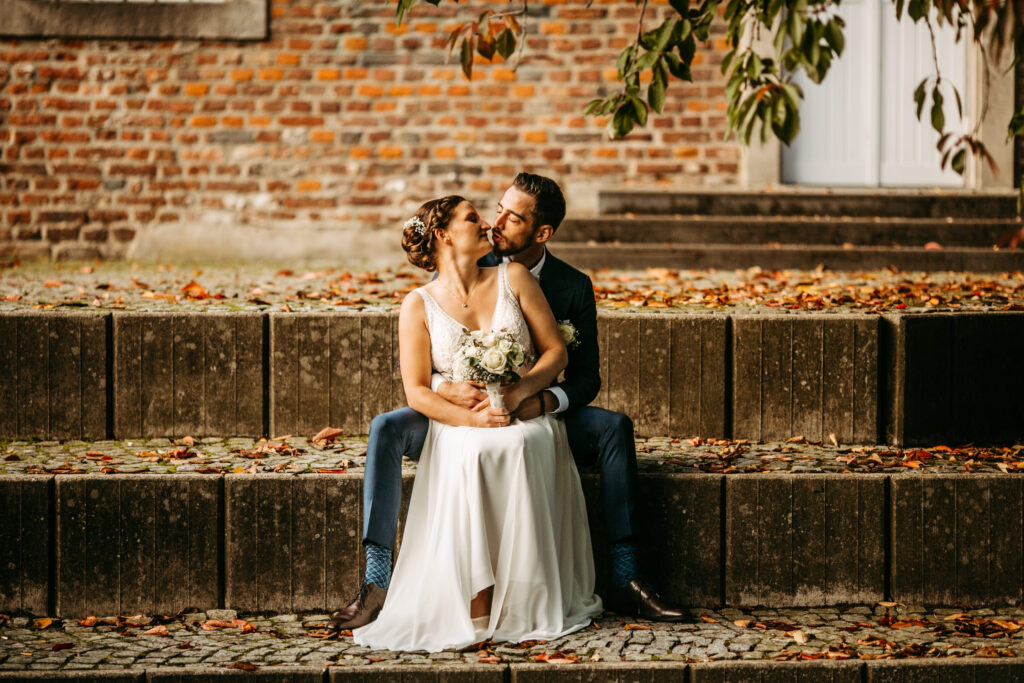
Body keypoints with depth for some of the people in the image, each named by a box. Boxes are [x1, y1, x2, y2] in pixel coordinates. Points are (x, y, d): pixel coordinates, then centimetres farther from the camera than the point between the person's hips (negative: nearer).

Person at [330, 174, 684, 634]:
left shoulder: (573, 287, -4)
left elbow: (586, 377, -5)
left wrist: (544, 402, -28)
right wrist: (446, 388, -28)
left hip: (535, 417, 0)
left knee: (614, 428, -25)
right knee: (386, 429, -28)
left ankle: (625, 581, -23)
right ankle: (376, 584, -28)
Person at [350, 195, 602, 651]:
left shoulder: (513, 279, 10)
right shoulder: (419, 306, 6)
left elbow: (556, 351, 8)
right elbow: (416, 392, -1)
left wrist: (517, 392, -11)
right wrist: (472, 418, -18)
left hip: (526, 421, 1)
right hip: (459, 429, -1)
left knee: (517, 449, -35)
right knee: (472, 458, -36)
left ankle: (525, 607, -31)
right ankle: (476, 612, -35)